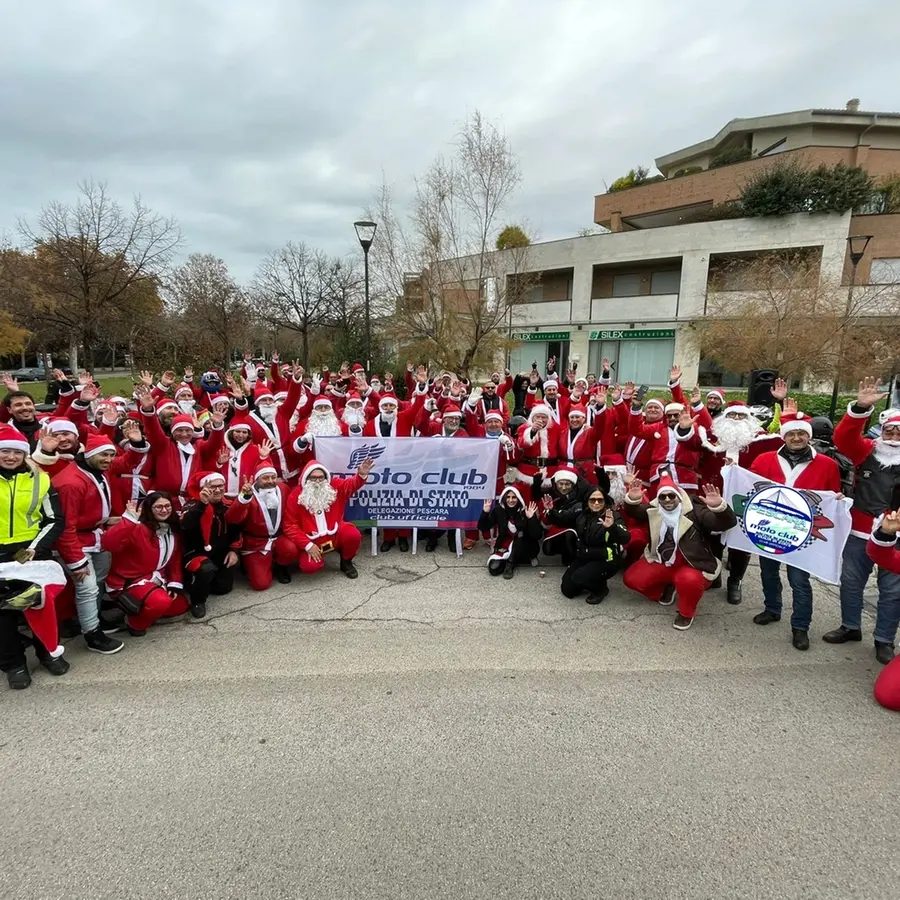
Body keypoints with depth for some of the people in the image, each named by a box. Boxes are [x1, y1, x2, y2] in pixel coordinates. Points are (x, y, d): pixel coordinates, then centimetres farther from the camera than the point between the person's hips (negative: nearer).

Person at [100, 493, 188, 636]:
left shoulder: (173, 530, 0)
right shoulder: (138, 528, -24)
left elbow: (175, 558, 7)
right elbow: (107, 544, -41)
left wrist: (175, 583, -1)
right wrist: (129, 518, -45)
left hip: (156, 578, 8)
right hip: (130, 580, -8)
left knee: (180, 606, 10)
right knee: (161, 602, -32)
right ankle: (135, 622, -2)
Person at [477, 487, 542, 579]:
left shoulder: (525, 512, -15)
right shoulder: (498, 510, -9)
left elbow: (537, 536, -22)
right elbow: (483, 528, -11)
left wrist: (532, 518, -35)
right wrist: (485, 512, -26)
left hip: (524, 548, 0)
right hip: (504, 546, 1)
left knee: (520, 534, -31)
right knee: (493, 568, -22)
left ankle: (510, 564, -17)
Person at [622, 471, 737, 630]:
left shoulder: (695, 511, -17)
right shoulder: (654, 509, -1)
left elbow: (727, 523, -24)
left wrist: (718, 506, -48)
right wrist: (632, 499, -22)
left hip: (691, 565, -5)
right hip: (661, 563, 6)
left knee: (688, 580, -39)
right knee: (631, 578, -6)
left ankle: (686, 613, -6)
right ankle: (666, 589, 22)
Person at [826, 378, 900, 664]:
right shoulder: (867, 451, -1)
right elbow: (843, 437, -17)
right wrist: (861, 408, -29)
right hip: (860, 533, 1)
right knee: (851, 582, 14)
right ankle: (850, 626, 32)